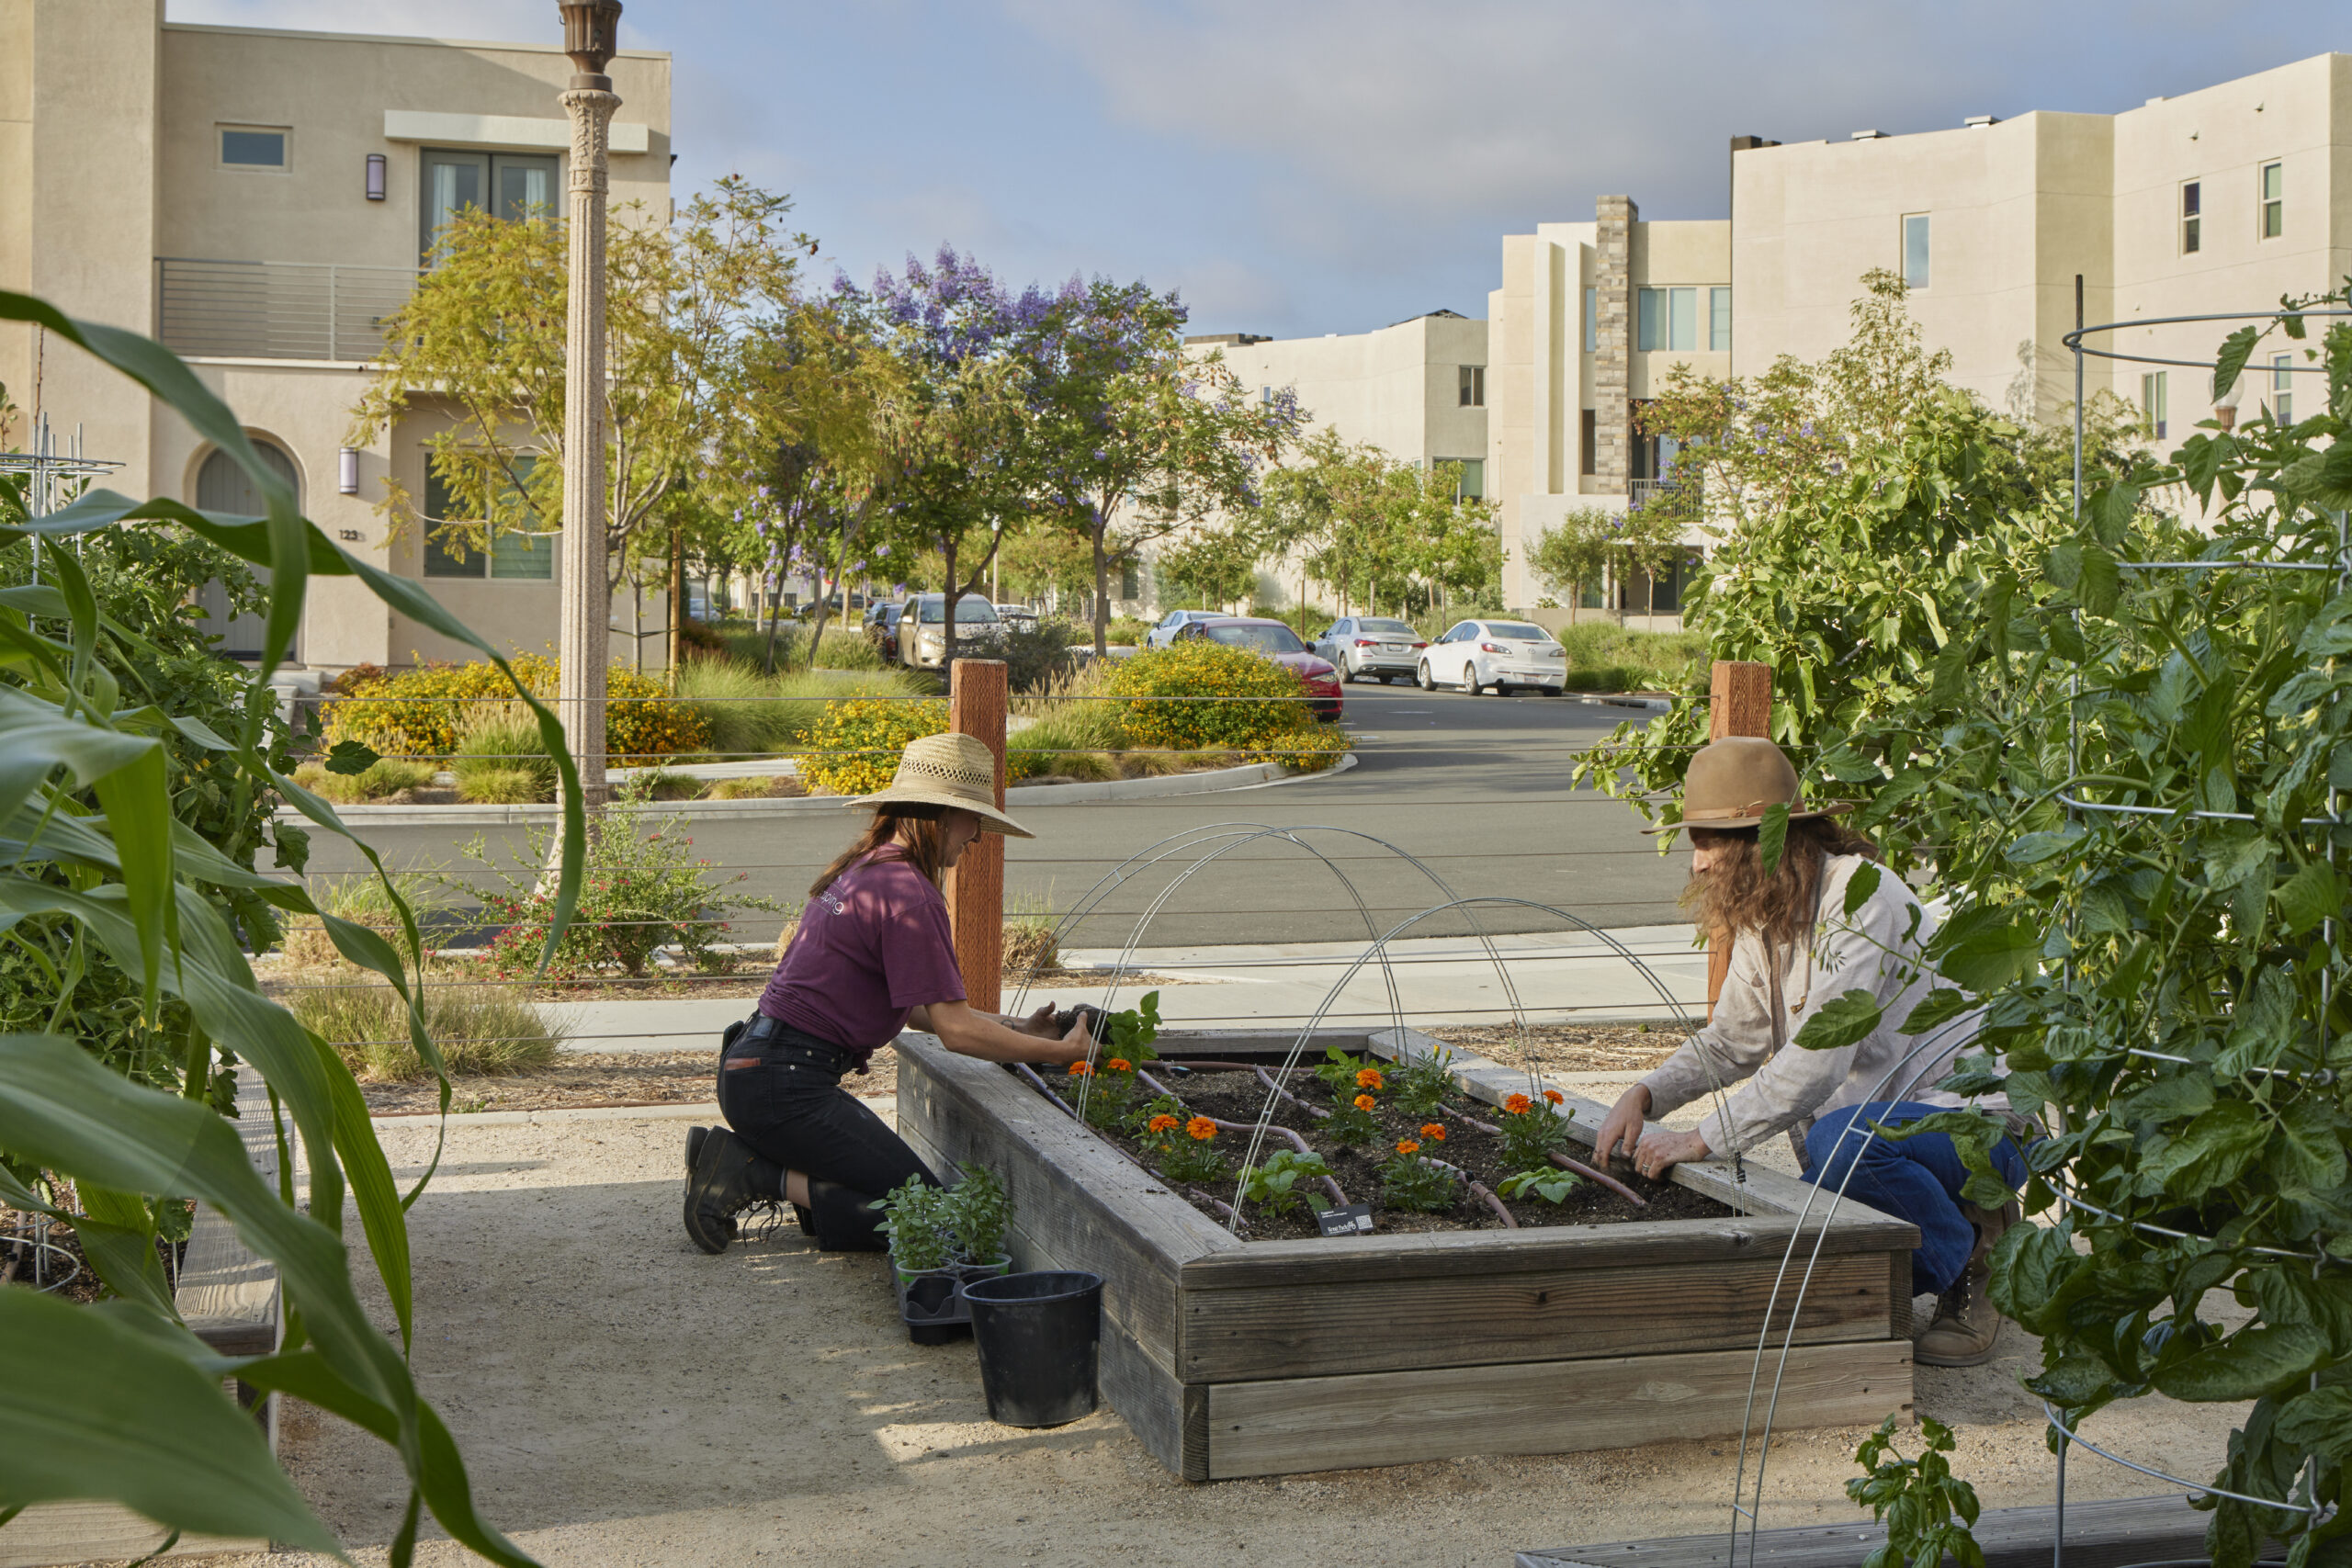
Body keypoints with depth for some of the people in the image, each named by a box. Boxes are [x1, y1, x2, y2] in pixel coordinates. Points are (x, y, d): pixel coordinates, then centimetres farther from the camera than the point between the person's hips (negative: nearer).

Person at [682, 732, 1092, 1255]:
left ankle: (741, 1158, 9)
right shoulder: (909, 895, -16)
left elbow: (915, 1008, 21)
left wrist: (1016, 1029, 18)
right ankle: (762, 1176, -9)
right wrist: (1061, 1052, -7)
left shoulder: (860, 870, 15)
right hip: (788, 1085, -10)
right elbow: (956, 1031, -16)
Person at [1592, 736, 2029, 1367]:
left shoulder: (1860, 897, -22)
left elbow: (1818, 1059, -29)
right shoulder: (1765, 921, 7)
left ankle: (1970, 1263, -10)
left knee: (1842, 1140, -37)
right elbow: (1731, 1041, 15)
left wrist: (1701, 1139, -26)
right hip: (1878, 1128, 8)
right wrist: (1646, 1095, -4)